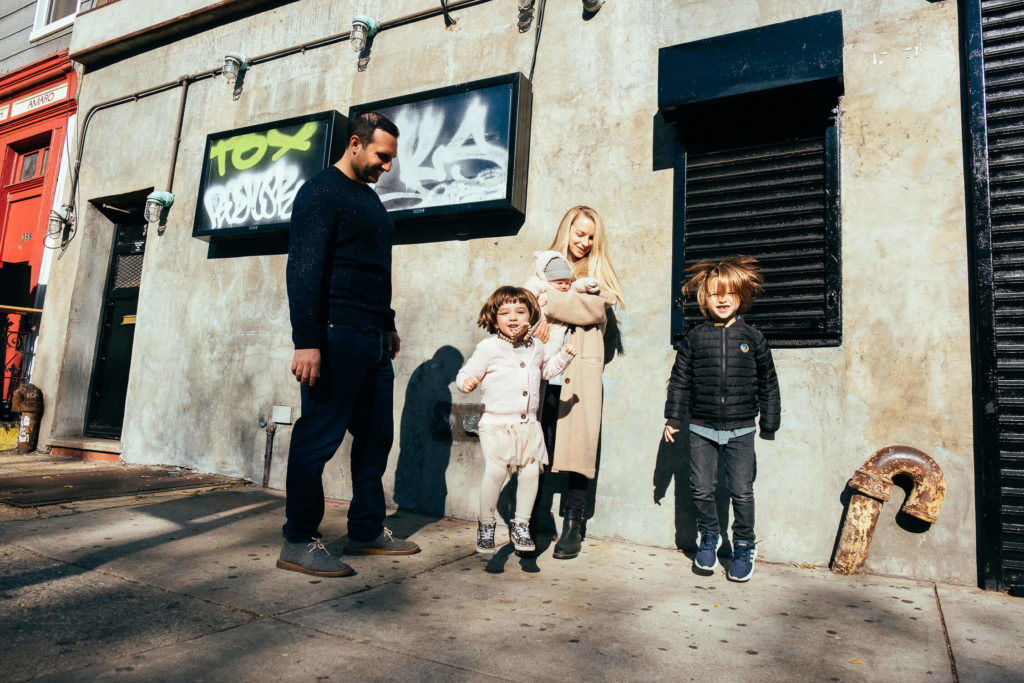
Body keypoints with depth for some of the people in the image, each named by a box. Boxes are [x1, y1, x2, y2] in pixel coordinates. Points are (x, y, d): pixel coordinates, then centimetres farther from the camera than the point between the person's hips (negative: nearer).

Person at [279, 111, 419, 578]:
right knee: (319, 437, -4)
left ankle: (367, 530, 21)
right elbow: (304, 269, -14)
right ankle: (298, 543, 6)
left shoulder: (370, 199, 23)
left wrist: (388, 325, 22)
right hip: (336, 335, -9)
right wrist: (306, 341, -21)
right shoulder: (321, 191, -5)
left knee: (376, 436, 10)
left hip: (373, 340, 9)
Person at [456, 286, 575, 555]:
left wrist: (564, 356, 17)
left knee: (531, 472, 2)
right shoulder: (489, 348, -7)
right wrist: (467, 382, -28)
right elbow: (468, 372, -6)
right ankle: (486, 524, 12)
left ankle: (521, 525, 22)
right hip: (496, 424, -5)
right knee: (494, 472, -12)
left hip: (528, 425, 5)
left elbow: (544, 369, 29)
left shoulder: (536, 347, 10)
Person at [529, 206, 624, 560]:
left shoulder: (598, 272, 15)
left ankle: (573, 525, 1)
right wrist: (541, 317, -12)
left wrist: (550, 302, -8)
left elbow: (596, 308, -4)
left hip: (580, 370, -1)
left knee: (578, 445, -7)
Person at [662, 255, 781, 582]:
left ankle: (744, 546, 25)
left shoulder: (752, 338, 1)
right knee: (701, 489, 7)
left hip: (741, 430, -1)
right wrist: (673, 417, 5)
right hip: (702, 429, 1)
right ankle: (708, 536, 32)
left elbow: (768, 384, 8)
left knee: (742, 492, 4)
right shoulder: (695, 337, 1)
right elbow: (679, 380, 6)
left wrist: (769, 424, 9)